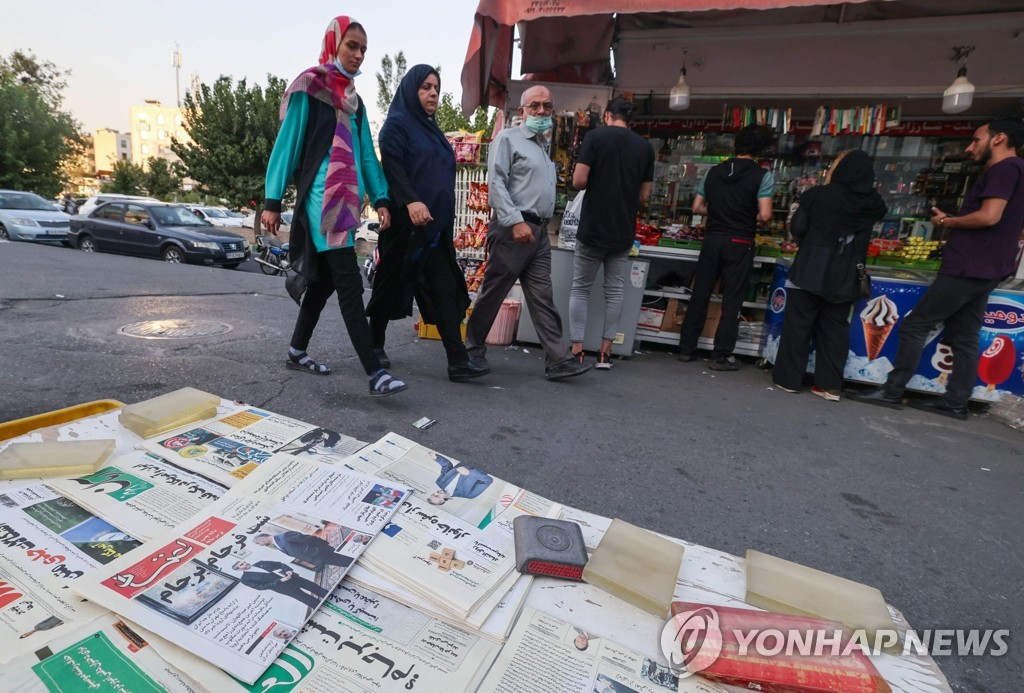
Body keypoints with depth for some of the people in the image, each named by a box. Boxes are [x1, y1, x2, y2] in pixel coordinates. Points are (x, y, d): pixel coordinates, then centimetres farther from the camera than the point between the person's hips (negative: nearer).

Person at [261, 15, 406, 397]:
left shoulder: (353, 100, 20)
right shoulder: (309, 86, 0)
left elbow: (366, 154, 16)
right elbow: (287, 143, -4)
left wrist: (380, 199, 4)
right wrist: (272, 201, -8)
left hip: (345, 201, 8)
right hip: (321, 199, -8)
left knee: (324, 279, 11)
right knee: (349, 285, -15)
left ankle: (297, 351, 26)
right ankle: (375, 373, -17)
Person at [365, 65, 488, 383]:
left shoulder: (431, 129, 23)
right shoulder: (397, 124, 1)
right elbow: (392, 166, -15)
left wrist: (445, 217, 19)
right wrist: (410, 201, -30)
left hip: (437, 224, 7)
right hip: (406, 222, -7)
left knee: (445, 290, -3)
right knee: (394, 284, 3)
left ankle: (458, 361, -6)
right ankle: (374, 343, 22)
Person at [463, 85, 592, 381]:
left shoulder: (546, 145, 24)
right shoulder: (508, 138, 0)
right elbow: (496, 183, -12)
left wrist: (539, 224, 15)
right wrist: (516, 221, -20)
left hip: (539, 231, 7)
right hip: (512, 229, -7)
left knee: (543, 298, 3)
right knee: (493, 292, 0)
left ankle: (558, 360, 3)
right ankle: (473, 348, 15)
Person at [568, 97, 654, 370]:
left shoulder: (595, 137, -2)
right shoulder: (645, 146, 8)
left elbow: (578, 181, -10)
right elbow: (644, 195, 7)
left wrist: (597, 183, 11)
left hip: (593, 228, -3)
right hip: (624, 231, 3)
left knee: (580, 289, 6)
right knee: (615, 291, 9)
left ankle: (577, 351, 2)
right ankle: (605, 352, 11)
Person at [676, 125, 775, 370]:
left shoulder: (714, 171, 8)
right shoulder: (762, 175, -5)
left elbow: (697, 208, 9)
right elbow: (765, 215, -13)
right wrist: (750, 218, 7)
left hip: (712, 239, 4)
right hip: (739, 243, -4)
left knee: (699, 295, 9)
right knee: (732, 300, 3)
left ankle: (686, 349, 14)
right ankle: (721, 356, 5)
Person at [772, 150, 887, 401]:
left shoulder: (819, 195, -8)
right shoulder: (874, 203, 4)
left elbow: (798, 228, -4)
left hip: (811, 269, -3)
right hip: (845, 276, 4)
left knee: (798, 324, 4)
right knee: (835, 328, 9)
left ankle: (789, 378, 8)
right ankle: (830, 385, 10)